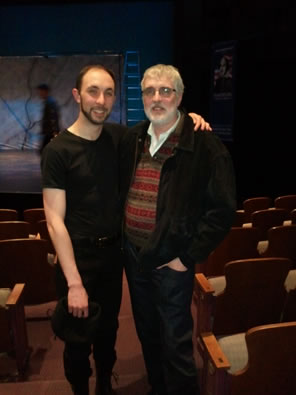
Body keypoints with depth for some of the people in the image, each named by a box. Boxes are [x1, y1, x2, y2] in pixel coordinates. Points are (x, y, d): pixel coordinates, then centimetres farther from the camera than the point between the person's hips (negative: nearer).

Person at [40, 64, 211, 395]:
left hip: (114, 251, 5)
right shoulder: (58, 150, -16)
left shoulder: (119, 137, -2)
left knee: (108, 328, 22)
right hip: (78, 256, -4)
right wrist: (74, 283, -22)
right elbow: (55, 221, -18)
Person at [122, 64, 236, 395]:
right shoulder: (134, 139, 4)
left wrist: (189, 257, -14)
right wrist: (126, 242, 9)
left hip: (170, 260, -6)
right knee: (147, 333, 23)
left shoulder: (204, 144, -15)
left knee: (175, 342, 7)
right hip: (134, 255, 7)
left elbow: (222, 209, -15)